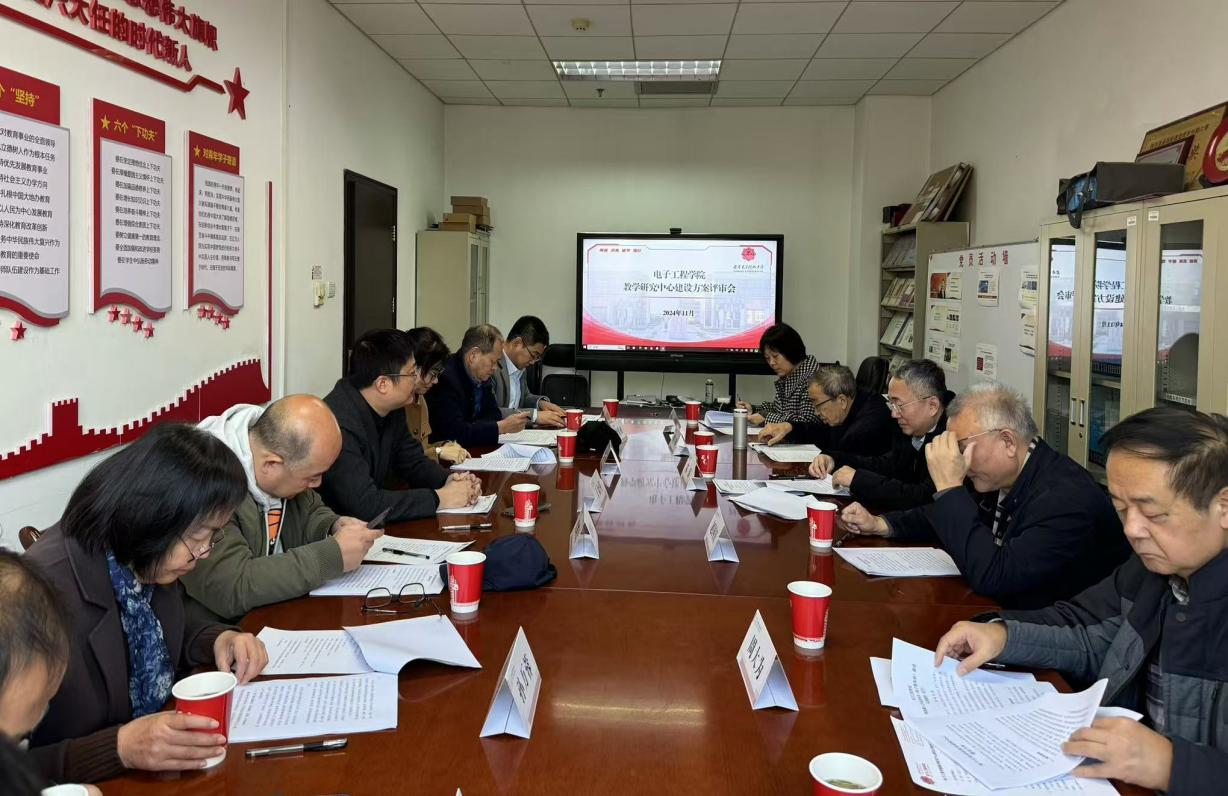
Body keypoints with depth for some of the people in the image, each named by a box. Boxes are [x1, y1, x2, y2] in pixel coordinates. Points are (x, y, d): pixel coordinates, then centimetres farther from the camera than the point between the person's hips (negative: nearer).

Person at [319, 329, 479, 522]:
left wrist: (449, 480, -6)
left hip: (373, 527, 7)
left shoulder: (391, 410, 2)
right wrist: (439, 498, -21)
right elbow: (364, 504, -29)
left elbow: (413, 462, 14)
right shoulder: (340, 423, -25)